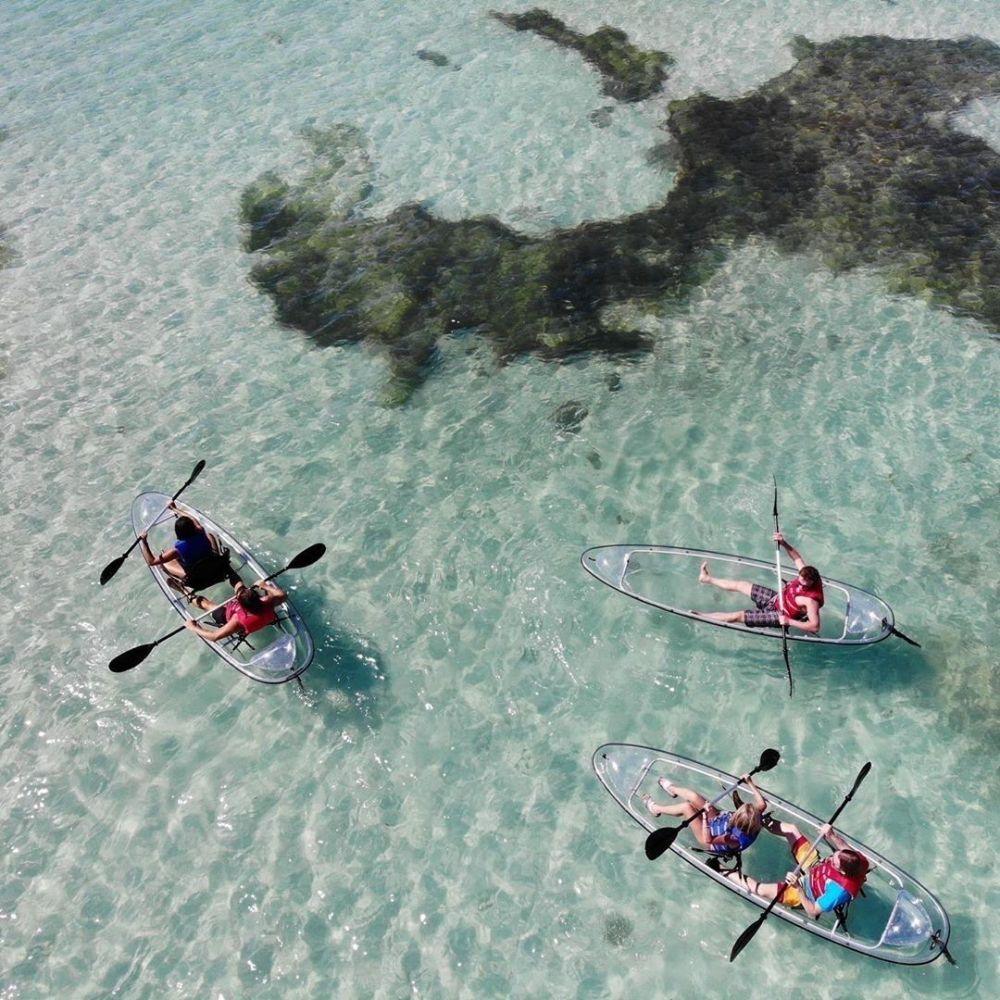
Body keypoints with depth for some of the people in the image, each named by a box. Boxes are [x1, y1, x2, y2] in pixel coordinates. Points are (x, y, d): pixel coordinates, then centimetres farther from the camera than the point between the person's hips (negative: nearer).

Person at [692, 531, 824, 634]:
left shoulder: (811, 600, -36)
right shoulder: (806, 573, -16)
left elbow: (815, 626, -38)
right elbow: (797, 558, -1)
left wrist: (789, 621, -41)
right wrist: (783, 543, -16)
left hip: (779, 615, -8)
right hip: (776, 598, 8)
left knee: (737, 616, -10)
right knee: (740, 585, 13)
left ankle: (700, 616, 2)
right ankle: (707, 578, 32)